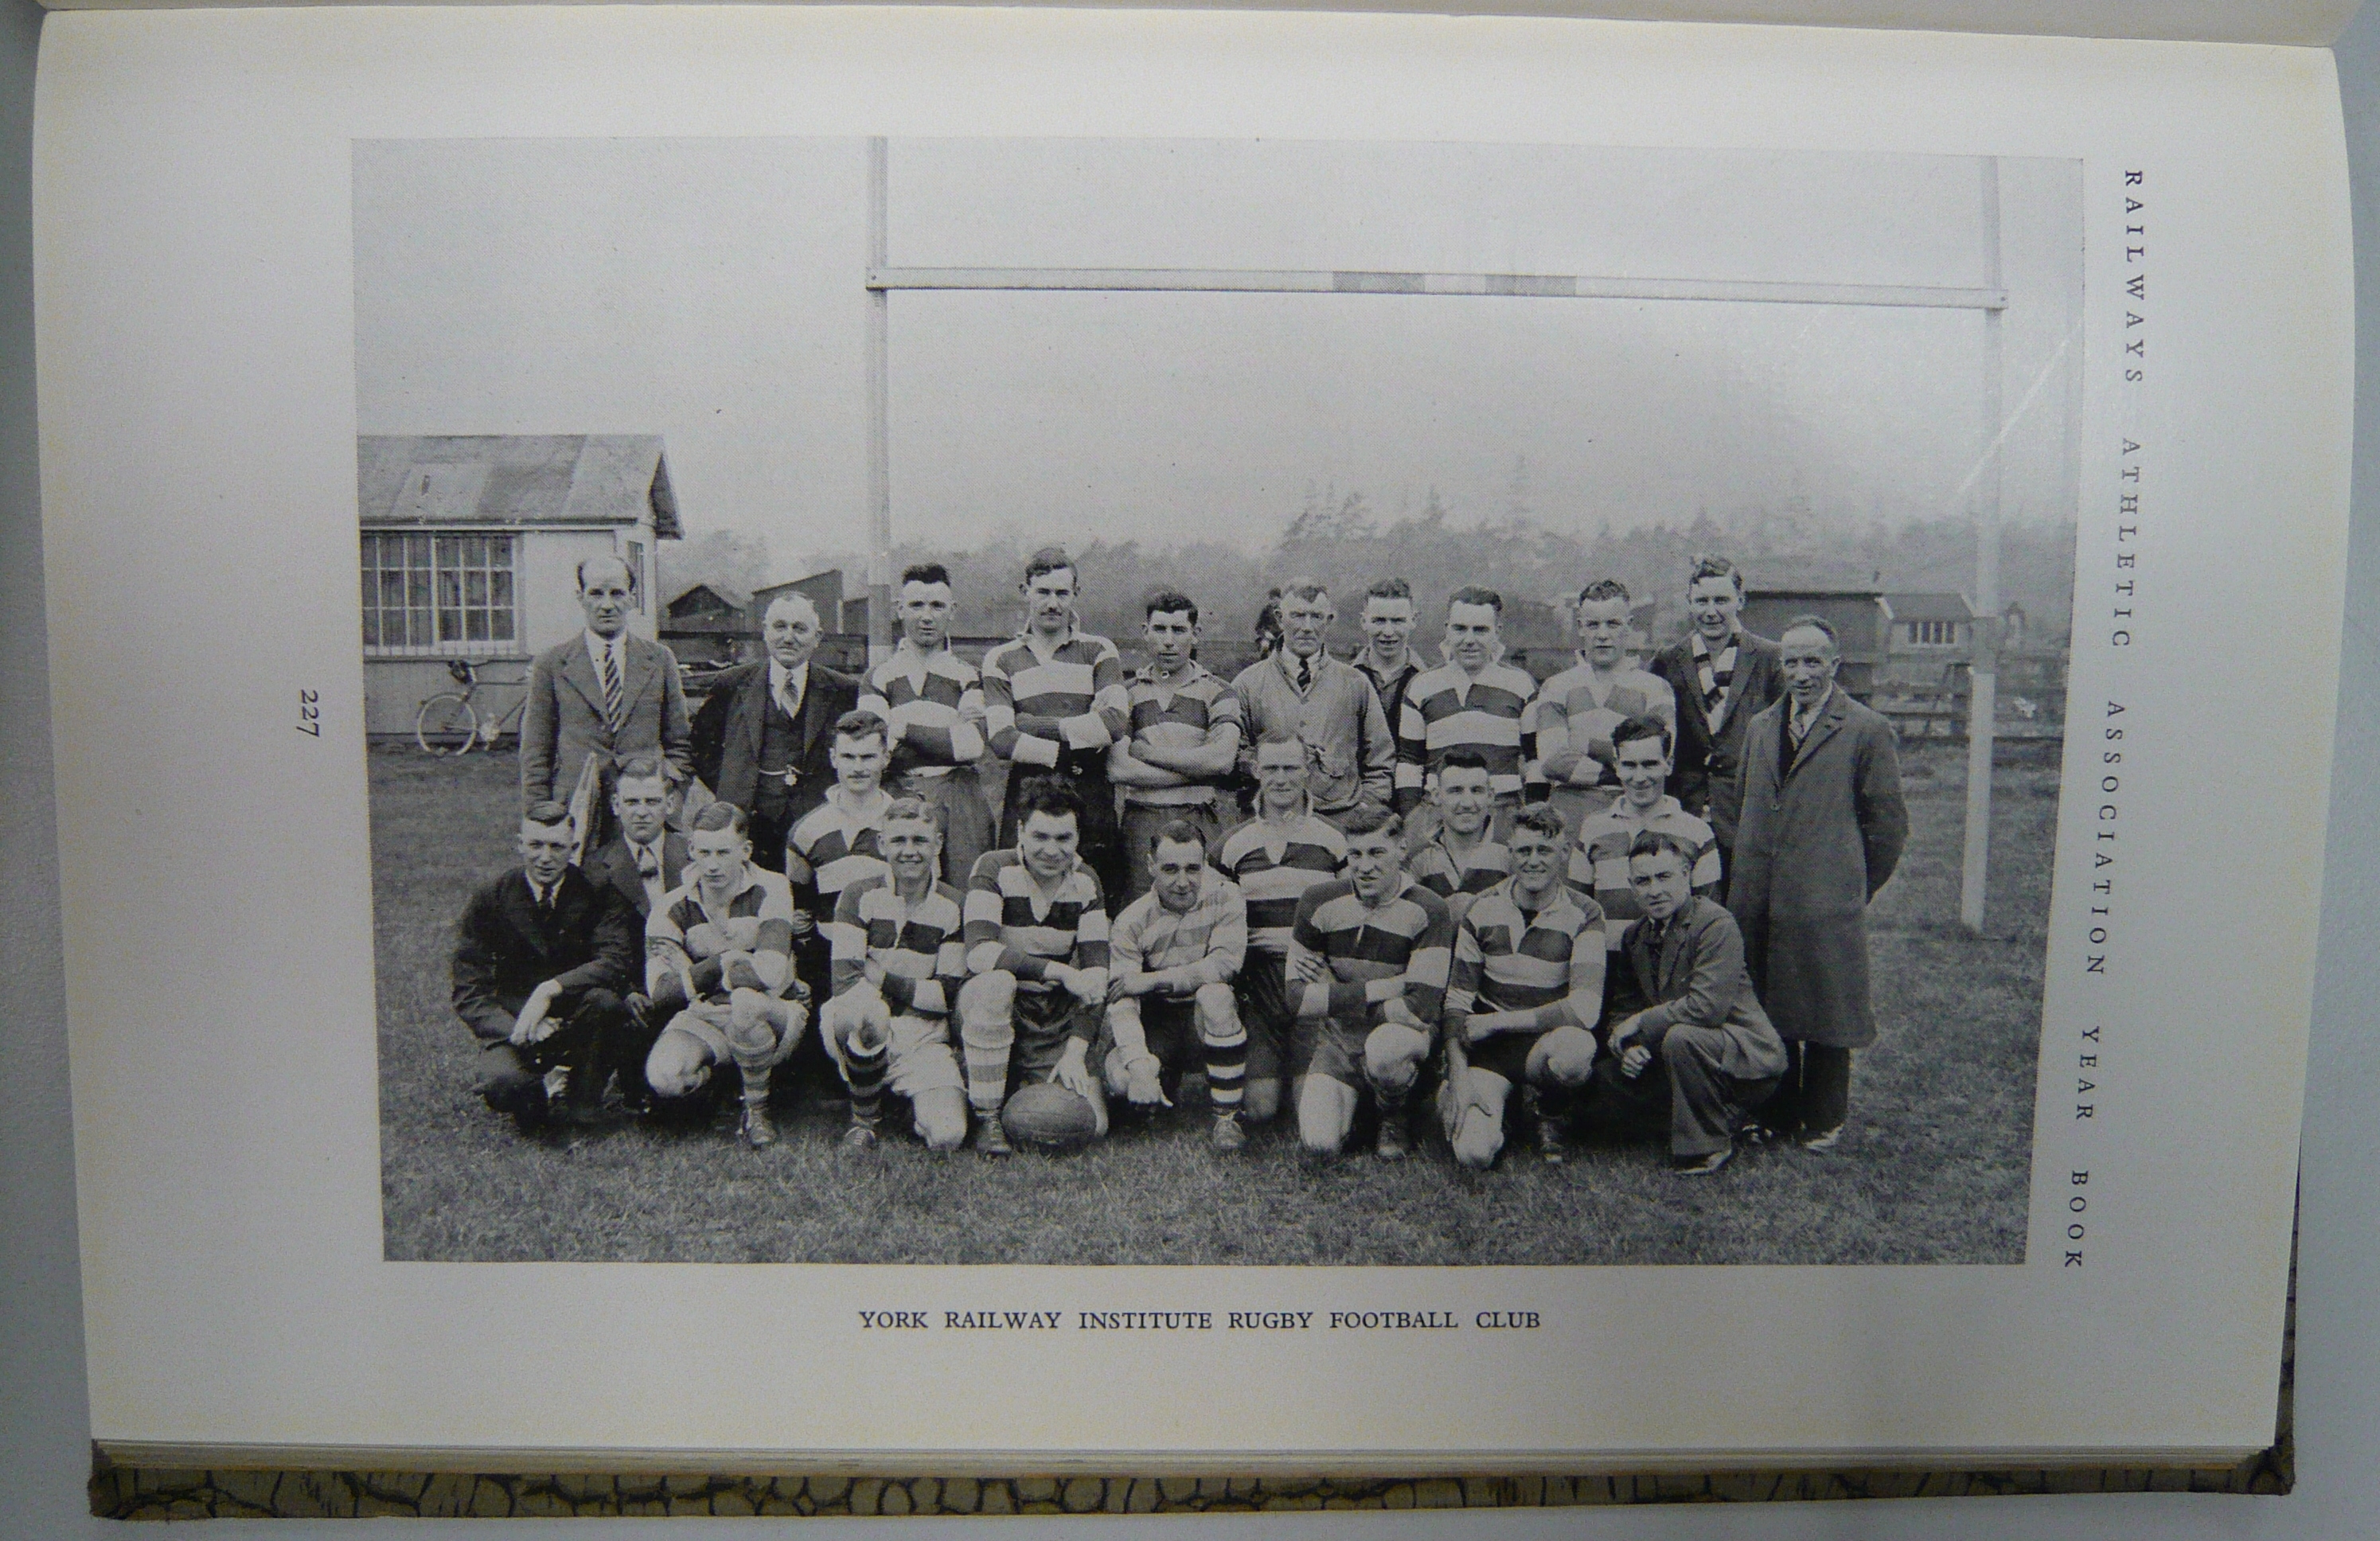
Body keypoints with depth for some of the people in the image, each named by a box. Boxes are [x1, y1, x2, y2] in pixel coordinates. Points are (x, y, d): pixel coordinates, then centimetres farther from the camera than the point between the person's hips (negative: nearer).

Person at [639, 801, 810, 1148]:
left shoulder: (770, 890, -9)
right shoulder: (672, 909, -1)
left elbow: (770, 974, -23)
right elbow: (660, 993, -10)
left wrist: (696, 977, -11)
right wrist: (722, 963, -16)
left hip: (775, 1014, -2)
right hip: (705, 1021, 2)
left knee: (747, 999, -38)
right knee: (664, 1078, -30)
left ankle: (757, 1109, -14)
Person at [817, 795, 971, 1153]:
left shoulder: (954, 906, 4)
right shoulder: (859, 895, 1)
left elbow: (949, 995, 1)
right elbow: (844, 981, -10)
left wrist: (884, 980, -7)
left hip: (923, 1040, 1)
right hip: (862, 1032, 0)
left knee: (947, 1136, -25)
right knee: (861, 1007, -39)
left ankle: (914, 1101, 14)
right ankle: (865, 1116, -11)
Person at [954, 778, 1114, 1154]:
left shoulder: (1086, 882, 0)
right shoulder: (995, 869, -11)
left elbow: (1096, 974, -5)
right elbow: (979, 951, -26)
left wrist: (1076, 1050, -16)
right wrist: (1060, 972, -29)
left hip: (1056, 1022, 3)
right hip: (997, 1009, -3)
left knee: (1090, 1124, -13)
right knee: (994, 982, -37)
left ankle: (1025, 1086, 20)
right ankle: (986, 1118, -20)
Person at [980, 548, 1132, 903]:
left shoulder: (1100, 652, 11)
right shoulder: (1001, 660, 11)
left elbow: (1114, 723, -7)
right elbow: (1001, 741, -3)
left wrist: (1032, 725, -6)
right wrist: (1070, 754, -11)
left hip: (1093, 805, 0)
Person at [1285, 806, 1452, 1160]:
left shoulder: (1427, 911, -14)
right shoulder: (1320, 902, -6)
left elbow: (1421, 1008, -21)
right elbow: (1299, 999, -10)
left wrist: (1335, 997, -14)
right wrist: (1382, 988, -19)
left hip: (1402, 1030, -2)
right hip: (1337, 1037, 2)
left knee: (1382, 1048, -39)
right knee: (1320, 1143, -19)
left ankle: (1393, 1118, -3)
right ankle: (1353, 1098, 17)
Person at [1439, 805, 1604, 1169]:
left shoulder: (1585, 915, -6)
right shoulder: (1482, 911, 0)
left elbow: (1584, 1009, -18)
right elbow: (1456, 1001, 0)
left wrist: (1494, 1021, -17)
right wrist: (1459, 1078, -13)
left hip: (1549, 1040, 0)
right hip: (1489, 1047, 1)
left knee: (1575, 1049, -38)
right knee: (1474, 1152, -24)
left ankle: (1547, 1111, -2)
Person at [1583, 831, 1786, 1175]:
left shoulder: (1716, 923, -18)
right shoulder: (1635, 936, 7)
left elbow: (1706, 1006, -28)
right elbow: (1622, 1007, 9)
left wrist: (1640, 1025, -19)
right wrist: (1627, 1047, -13)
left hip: (1750, 1057, -8)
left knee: (1680, 1037, -37)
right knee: (1601, 1082, -2)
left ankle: (1707, 1147, -15)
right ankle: (1728, 1117, 10)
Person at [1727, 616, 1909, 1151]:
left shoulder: (1866, 730, -3)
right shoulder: (1760, 727, 14)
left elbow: (1888, 824, 0)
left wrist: (1856, 890, 3)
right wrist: (1748, 878, 15)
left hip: (1825, 903, -5)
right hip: (1758, 901, 5)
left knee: (1826, 1016, 4)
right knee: (1766, 1012, 11)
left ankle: (1824, 1120, 18)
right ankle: (1778, 1114, 25)